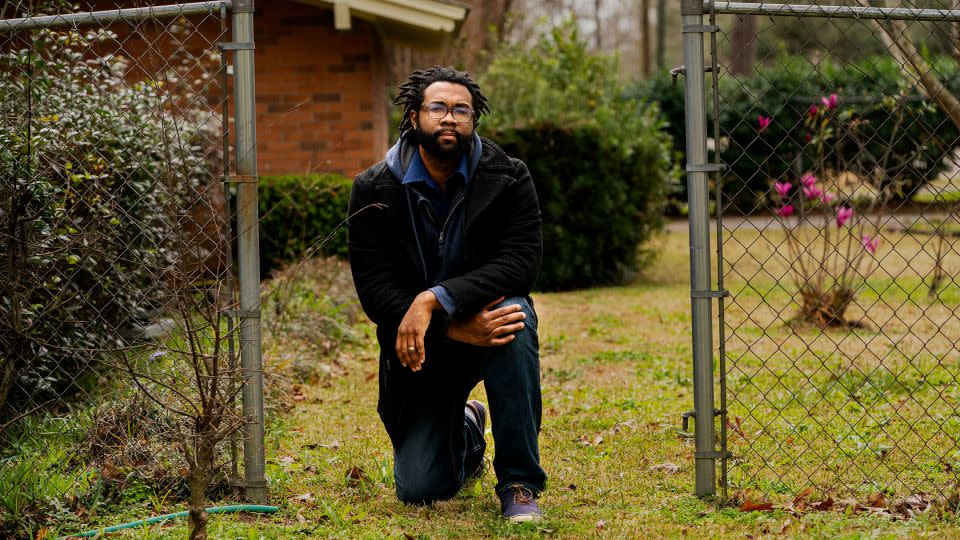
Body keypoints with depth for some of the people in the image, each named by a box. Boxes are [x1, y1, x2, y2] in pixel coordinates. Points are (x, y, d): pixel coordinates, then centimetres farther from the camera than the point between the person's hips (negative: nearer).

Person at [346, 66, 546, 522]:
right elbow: (375, 290, -16)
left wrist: (435, 299, -36)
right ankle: (465, 433, 34)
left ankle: (520, 483, -22)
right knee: (419, 490, -7)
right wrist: (458, 329, -30)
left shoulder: (508, 178, -10)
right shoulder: (373, 190, -10)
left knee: (515, 317, -38)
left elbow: (521, 263, -23)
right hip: (423, 346, 1)